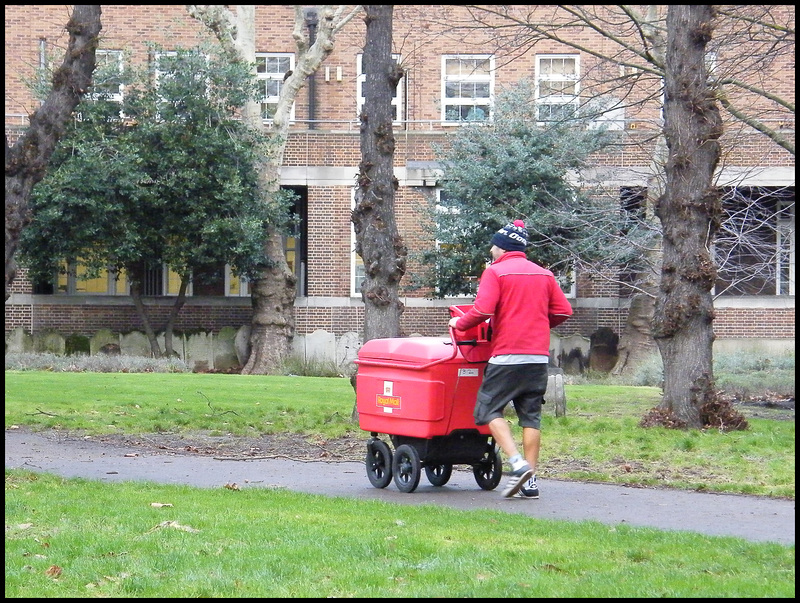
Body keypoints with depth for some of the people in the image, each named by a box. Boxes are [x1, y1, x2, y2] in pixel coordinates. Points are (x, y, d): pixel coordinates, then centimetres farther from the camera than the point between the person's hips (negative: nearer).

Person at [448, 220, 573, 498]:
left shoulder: (495, 272, -3)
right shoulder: (544, 274, 13)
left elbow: (483, 310, -15)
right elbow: (563, 311, 12)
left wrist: (459, 323, 3)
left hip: (507, 355, -5)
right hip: (539, 355, 6)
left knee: (488, 409, 2)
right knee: (531, 415, 8)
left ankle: (518, 463, -15)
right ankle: (530, 481, 4)